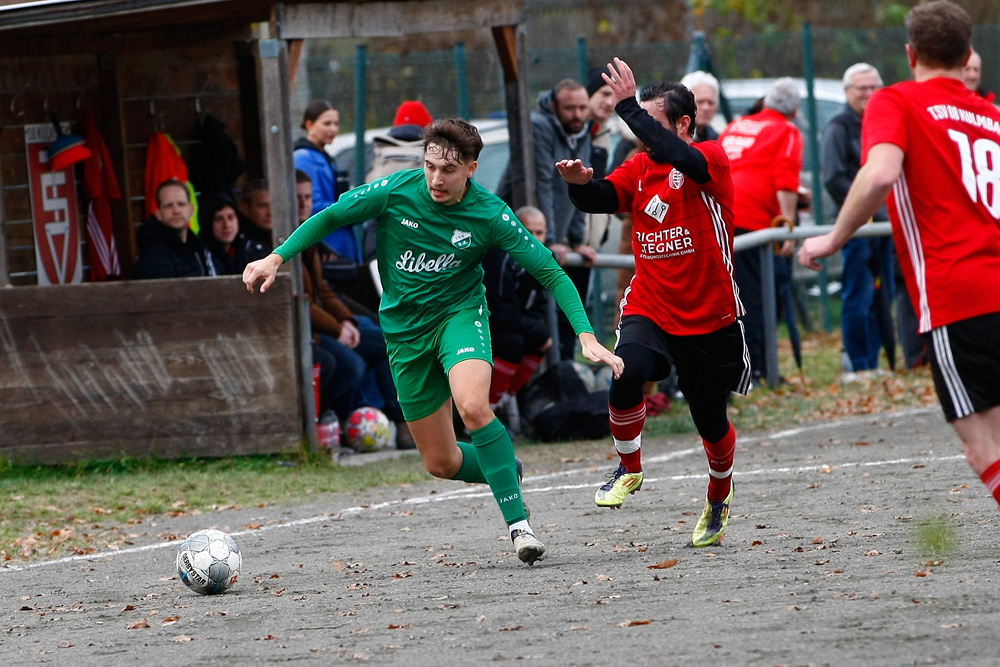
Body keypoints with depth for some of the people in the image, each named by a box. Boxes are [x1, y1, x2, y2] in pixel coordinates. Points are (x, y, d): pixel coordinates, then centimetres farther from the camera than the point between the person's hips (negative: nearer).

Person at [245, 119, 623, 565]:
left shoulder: (489, 214, -17)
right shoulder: (396, 191, -14)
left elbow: (549, 272, -14)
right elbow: (330, 218, 0)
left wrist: (586, 335, -24)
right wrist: (276, 257, -8)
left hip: (460, 313, -3)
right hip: (404, 327, 3)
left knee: (473, 407, -34)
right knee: (441, 464, 5)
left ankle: (518, 524, -27)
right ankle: (503, 471, 37)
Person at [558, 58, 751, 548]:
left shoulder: (711, 158, -10)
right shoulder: (640, 169, 7)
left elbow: (678, 157, -31)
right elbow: (600, 199, -3)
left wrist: (628, 106, -32)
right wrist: (580, 184, -25)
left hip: (710, 318, -3)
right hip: (649, 309, 3)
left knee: (711, 424, 8)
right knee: (627, 372, -29)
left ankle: (719, 495, 40)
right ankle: (628, 468, -6)